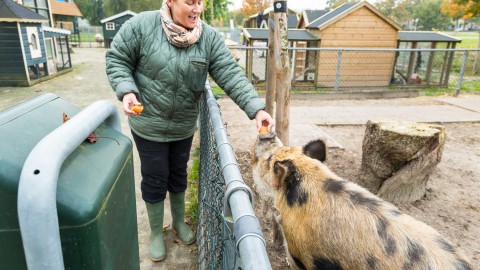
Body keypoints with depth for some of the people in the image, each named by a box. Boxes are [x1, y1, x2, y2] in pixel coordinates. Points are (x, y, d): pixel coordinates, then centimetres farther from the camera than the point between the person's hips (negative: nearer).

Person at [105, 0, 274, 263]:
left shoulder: (209, 37, -10)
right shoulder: (141, 25, -16)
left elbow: (231, 75, -16)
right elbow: (117, 60, -6)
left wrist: (256, 108, -27)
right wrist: (126, 91, -24)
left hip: (184, 126, 3)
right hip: (149, 124, -2)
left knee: (178, 175, 20)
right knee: (155, 179, 10)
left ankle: (179, 221, 45)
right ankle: (156, 232, 35)